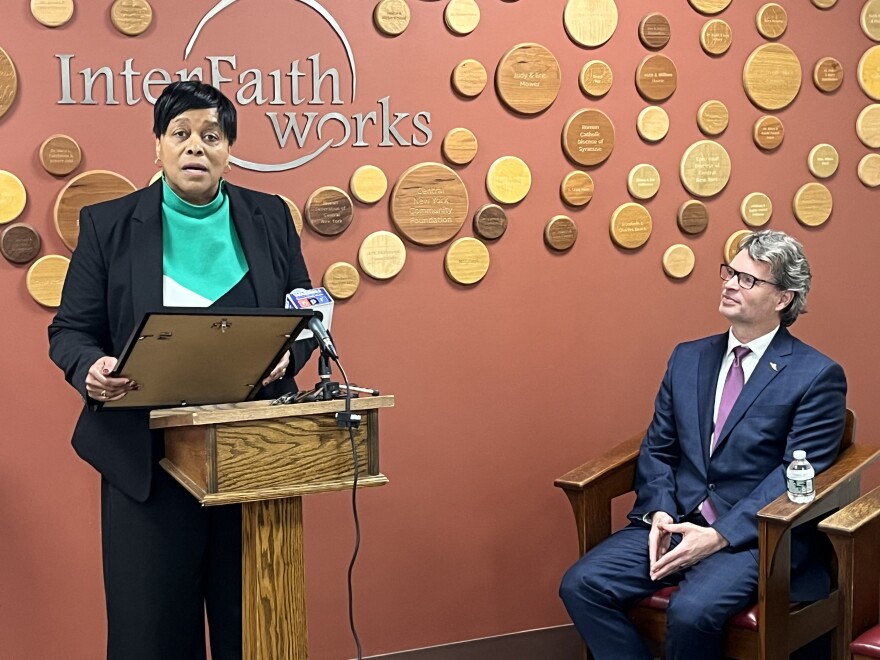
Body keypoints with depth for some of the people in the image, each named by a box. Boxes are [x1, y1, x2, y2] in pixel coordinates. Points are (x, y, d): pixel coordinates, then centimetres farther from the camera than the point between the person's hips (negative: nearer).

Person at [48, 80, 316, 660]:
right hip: (147, 454, -1)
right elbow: (70, 330, 3)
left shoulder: (270, 217, 7)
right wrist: (92, 369, -19)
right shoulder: (108, 225, 2)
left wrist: (286, 353, -10)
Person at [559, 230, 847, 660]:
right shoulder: (688, 358, 14)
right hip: (675, 522, 5)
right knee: (581, 585, -16)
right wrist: (659, 513, -6)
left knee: (692, 611, -32)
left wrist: (719, 536, -19)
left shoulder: (818, 377, -4)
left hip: (753, 534, -5)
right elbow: (657, 449, 13)